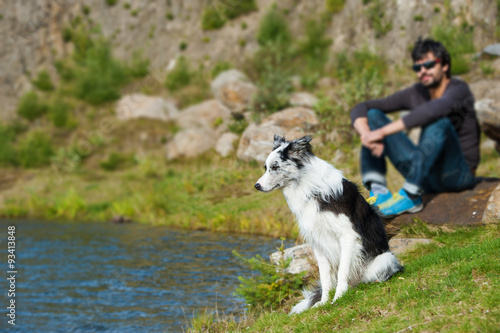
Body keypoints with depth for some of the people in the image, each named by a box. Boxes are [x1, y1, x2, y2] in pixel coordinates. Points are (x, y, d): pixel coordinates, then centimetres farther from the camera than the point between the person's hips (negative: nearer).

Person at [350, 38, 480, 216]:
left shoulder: (459, 89, -13)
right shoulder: (416, 93, 3)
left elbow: (431, 111, -37)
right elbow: (360, 109, 0)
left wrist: (382, 132, -39)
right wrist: (367, 134, -23)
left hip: (458, 173, -6)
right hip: (425, 175, 6)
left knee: (439, 121, -34)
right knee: (372, 115, -2)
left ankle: (411, 196, -32)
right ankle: (377, 189, -21)